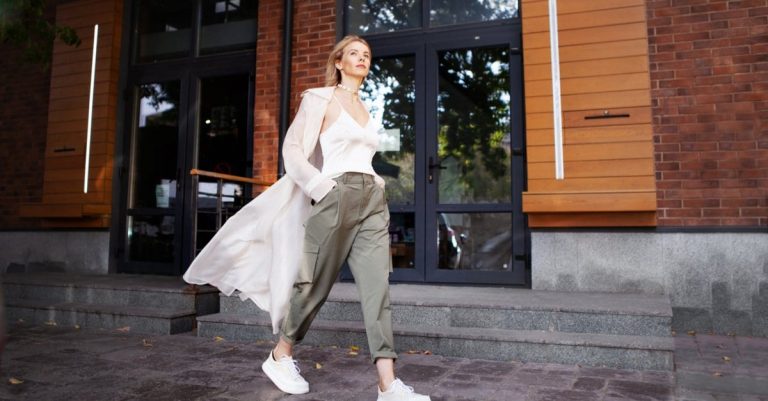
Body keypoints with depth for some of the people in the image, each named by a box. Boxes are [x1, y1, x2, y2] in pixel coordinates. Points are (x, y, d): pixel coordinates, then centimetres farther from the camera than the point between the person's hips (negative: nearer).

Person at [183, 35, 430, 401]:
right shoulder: (320, 98, 2)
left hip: (372, 200, 6)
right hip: (336, 197, -6)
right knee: (316, 282, 2)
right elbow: (292, 149, -5)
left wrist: (377, 186, 14)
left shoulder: (366, 109, 22)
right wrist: (324, 189, -13)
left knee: (377, 286, -5)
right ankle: (280, 358, 25)